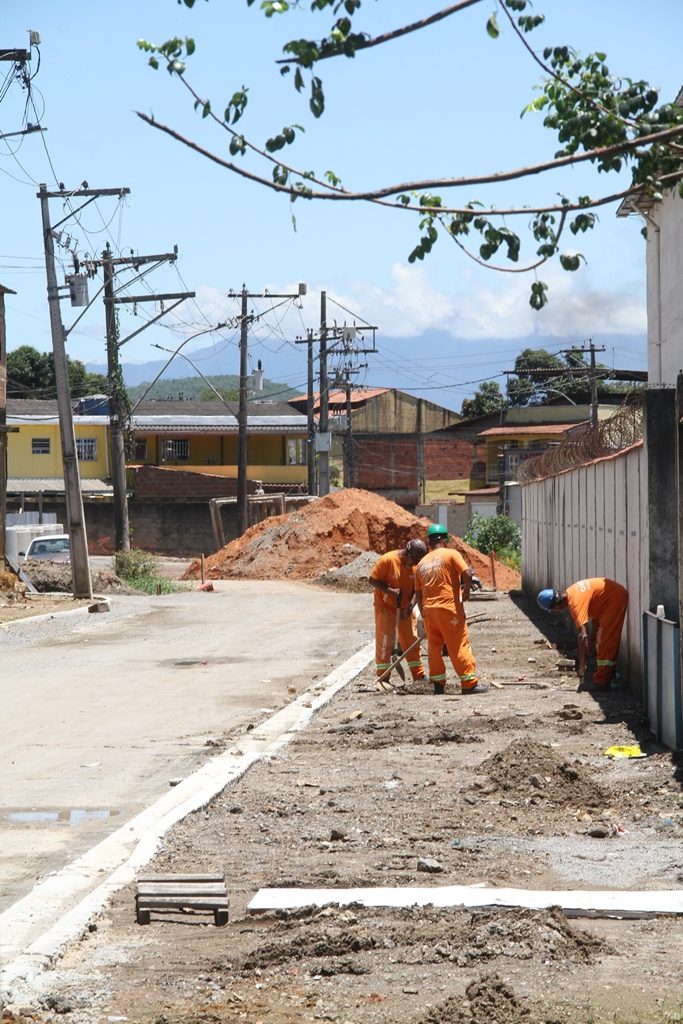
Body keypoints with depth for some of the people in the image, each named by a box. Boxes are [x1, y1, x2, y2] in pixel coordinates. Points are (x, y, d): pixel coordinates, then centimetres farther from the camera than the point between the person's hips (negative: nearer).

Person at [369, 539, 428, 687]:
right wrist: (390, 591, -28)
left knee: (411, 641, 8)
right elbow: (373, 580, -16)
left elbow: (417, 588, -2)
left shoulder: (417, 565, -6)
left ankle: (419, 676, 15)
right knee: (384, 641, -6)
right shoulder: (387, 560, -21)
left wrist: (411, 606, -16)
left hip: (405, 608, 5)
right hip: (385, 607, -5)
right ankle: (382, 677, -1)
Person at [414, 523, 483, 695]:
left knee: (434, 647, 15)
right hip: (449, 609, -5)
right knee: (459, 646, -1)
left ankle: (438, 682, 15)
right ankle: (470, 683, 0)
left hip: (429, 610, 5)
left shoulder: (422, 563, 13)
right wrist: (466, 590, 3)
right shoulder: (451, 554, -3)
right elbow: (467, 574, -15)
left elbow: (418, 593, 15)